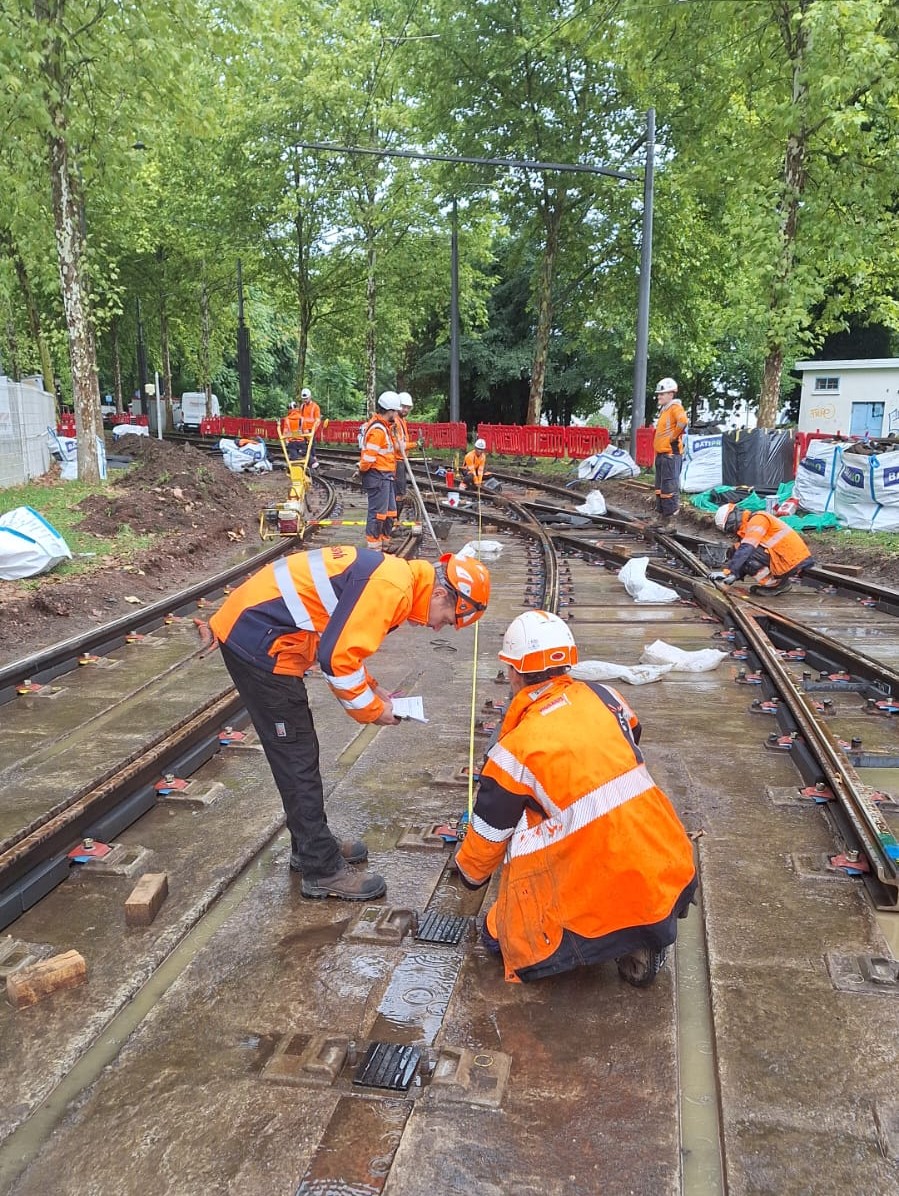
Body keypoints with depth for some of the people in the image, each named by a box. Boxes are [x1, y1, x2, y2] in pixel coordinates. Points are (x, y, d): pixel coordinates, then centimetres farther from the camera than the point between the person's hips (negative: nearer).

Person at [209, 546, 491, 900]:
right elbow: (337, 657, -22)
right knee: (297, 760, -1)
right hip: (258, 642, -10)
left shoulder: (391, 575, 12)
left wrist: (372, 690, 13)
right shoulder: (392, 588, -19)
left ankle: (311, 846, 33)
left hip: (250, 631, 10)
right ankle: (323, 871, 10)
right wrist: (370, 709, -7)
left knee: (299, 754, 19)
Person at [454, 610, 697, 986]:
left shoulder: (516, 747, -8)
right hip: (676, 881, 5)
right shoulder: (605, 697, 4)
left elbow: (488, 835, 5)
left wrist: (470, 872, 28)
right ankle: (642, 941, 17)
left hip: (611, 896, -4)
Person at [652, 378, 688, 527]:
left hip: (670, 454, -10)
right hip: (661, 454, 11)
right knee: (660, 487, 14)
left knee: (669, 487, -12)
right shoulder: (664, 410, 21)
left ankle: (671, 517, -12)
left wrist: (674, 436, -17)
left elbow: (682, 421, -29)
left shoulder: (675, 408, -8)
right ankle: (662, 514, 21)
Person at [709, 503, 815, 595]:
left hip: (792, 561, -10)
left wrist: (728, 572, -28)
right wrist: (731, 577, 1)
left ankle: (775, 584, -4)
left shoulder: (757, 519, -12)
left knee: (746, 554, -17)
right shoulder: (748, 526, 17)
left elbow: (746, 549, -26)